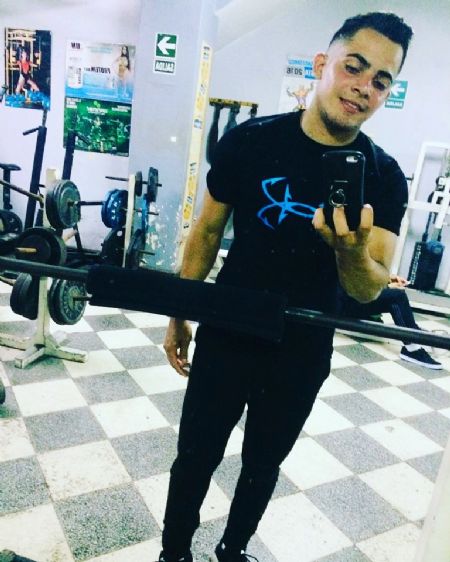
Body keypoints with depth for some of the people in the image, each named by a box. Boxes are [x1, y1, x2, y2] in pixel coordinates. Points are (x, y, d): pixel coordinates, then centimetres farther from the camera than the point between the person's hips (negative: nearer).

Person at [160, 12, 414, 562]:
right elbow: (207, 231, -1)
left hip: (301, 356, 2)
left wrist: (352, 251, -36)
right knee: (196, 457, 14)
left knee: (263, 465, 22)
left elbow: (369, 291, -13)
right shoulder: (249, 141, -12)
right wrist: (178, 315, 3)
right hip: (225, 339, -1)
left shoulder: (383, 178, -10)